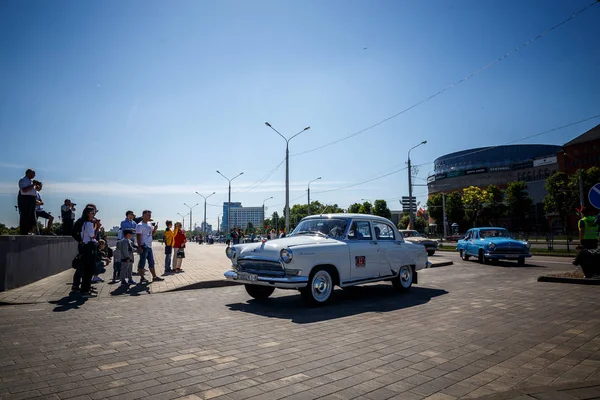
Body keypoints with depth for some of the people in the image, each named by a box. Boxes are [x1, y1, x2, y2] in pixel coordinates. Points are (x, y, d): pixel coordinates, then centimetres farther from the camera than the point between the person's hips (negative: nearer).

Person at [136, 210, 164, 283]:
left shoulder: (149, 225, 14)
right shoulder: (140, 225, -10)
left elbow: (153, 234, 22)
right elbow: (138, 237, -15)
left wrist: (155, 229, 1)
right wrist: (139, 247, -21)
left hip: (149, 246, 9)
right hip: (143, 247, -9)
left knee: (151, 263, 12)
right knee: (142, 262, 0)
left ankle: (154, 277, 18)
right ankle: (142, 278, 8)